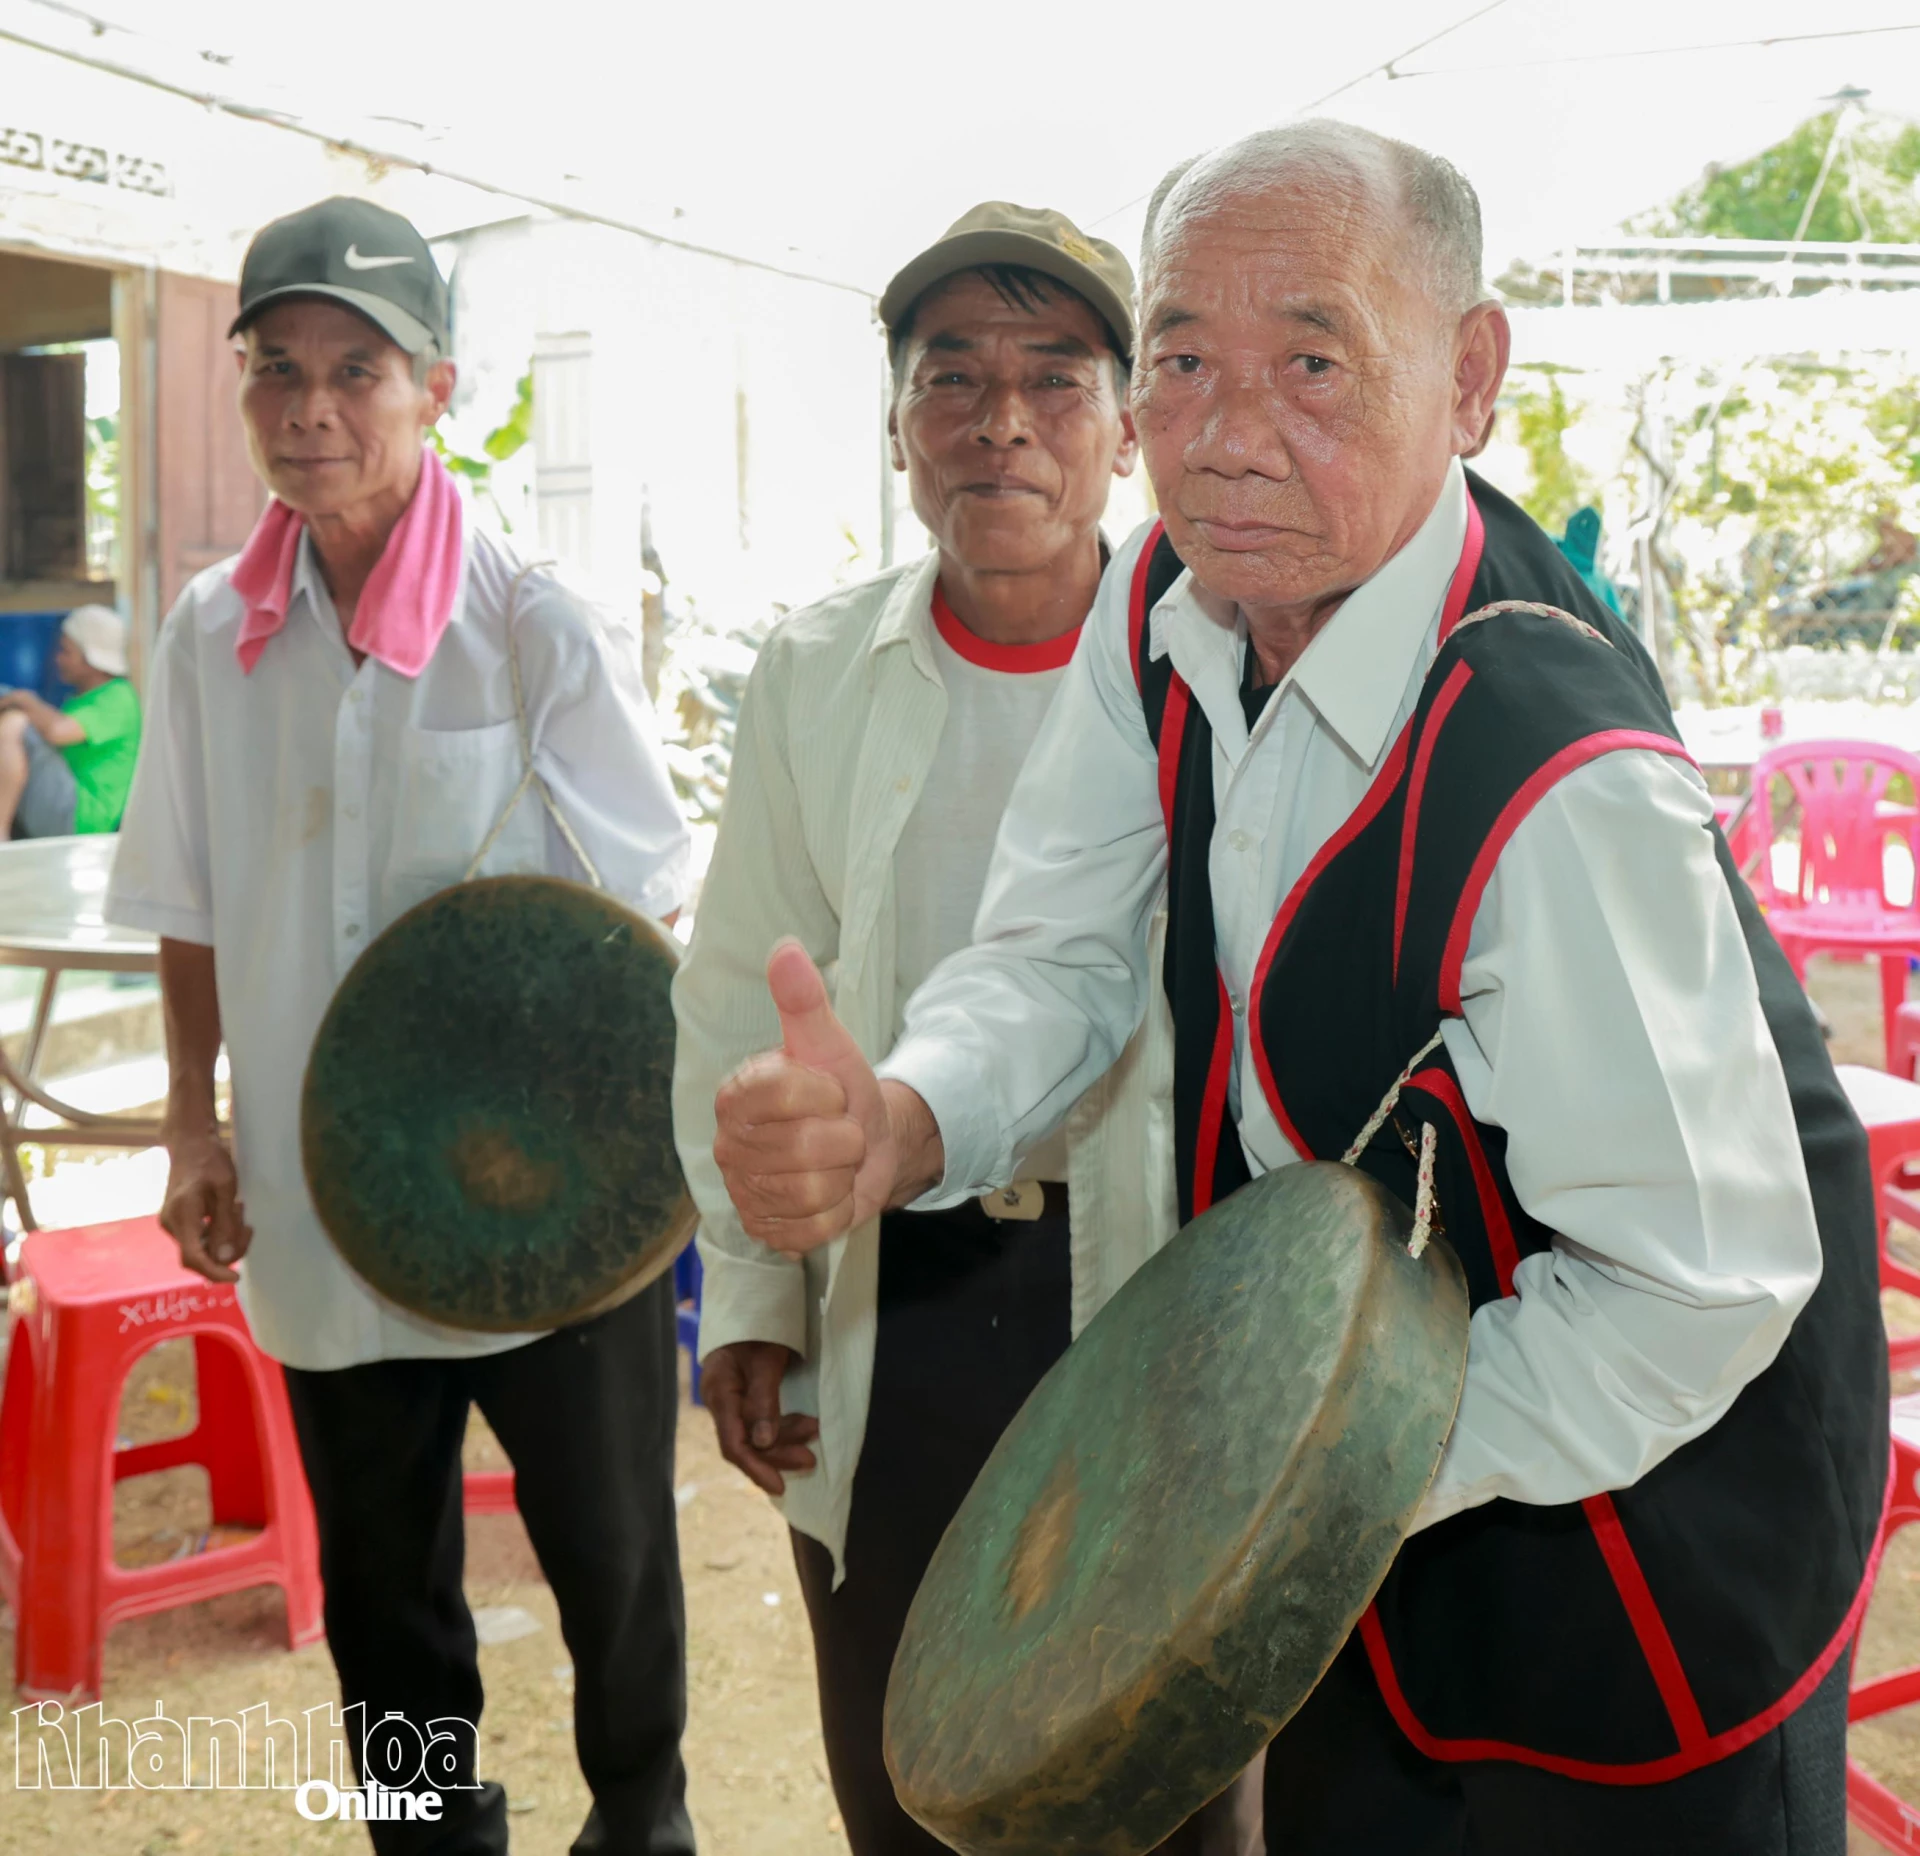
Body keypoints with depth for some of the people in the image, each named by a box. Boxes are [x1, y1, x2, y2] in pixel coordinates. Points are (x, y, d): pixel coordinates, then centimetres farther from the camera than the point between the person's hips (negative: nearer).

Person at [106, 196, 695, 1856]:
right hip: (325, 1207, 3)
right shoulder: (210, 636, 1)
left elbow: (645, 909, -6)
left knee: (608, 1550, 13)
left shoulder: (539, 628, -10)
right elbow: (193, 910, 11)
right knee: (379, 1587, 16)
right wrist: (194, 1124, 6)